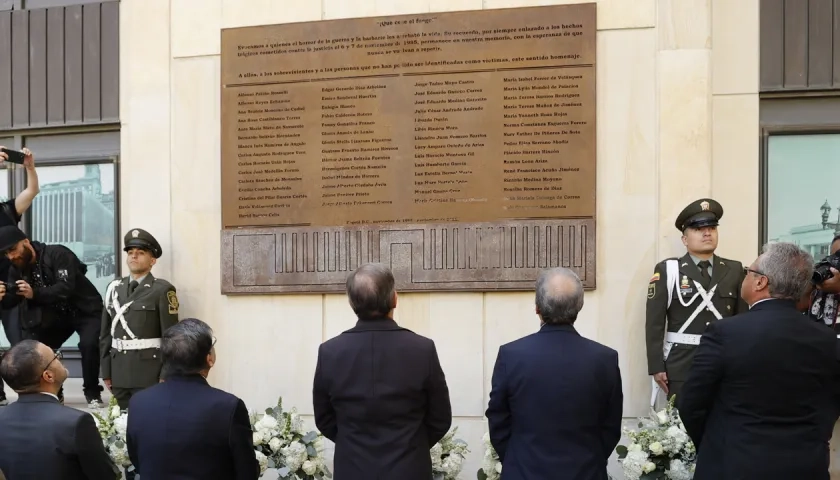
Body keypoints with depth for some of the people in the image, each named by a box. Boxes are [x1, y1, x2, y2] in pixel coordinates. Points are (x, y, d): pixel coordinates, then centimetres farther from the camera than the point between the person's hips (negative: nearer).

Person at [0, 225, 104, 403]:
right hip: (56, 314, 7)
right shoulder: (17, 270, -1)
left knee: (89, 344, -28)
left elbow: (66, 288, -33)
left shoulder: (57, 254, -22)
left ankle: (92, 392, -8)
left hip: (86, 310, -7)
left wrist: (34, 294, -45)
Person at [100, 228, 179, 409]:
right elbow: (105, 333, 12)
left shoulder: (162, 290, -5)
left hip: (149, 371, -5)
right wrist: (106, 371, 8)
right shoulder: (114, 288, 11)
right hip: (119, 371, 5)